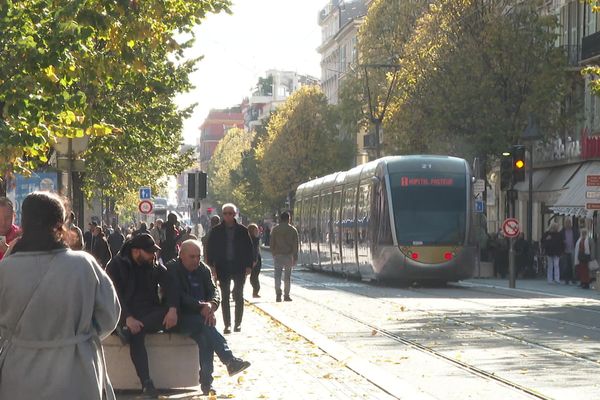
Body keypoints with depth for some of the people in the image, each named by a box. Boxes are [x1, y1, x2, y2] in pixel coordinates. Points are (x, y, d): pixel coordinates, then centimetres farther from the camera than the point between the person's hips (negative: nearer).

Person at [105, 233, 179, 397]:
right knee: (135, 333, -35)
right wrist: (128, 318, -29)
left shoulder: (156, 266, 9)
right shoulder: (116, 265, -3)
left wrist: (172, 309, -26)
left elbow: (170, 287, -4)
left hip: (151, 314, 4)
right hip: (127, 314, -4)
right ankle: (146, 383, -37)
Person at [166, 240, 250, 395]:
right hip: (179, 318, -4)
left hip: (200, 317, 4)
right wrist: (201, 306, -25)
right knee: (205, 324, -32)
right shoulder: (171, 269, -4)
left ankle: (206, 382, -29)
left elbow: (213, 290, 4)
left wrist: (212, 305, -19)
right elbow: (179, 297, -15)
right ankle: (230, 361, -37)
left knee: (204, 336, -28)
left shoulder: (203, 269, 15)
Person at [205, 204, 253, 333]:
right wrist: (211, 266, -4)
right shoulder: (216, 231, 3)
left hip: (239, 268, 0)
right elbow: (210, 249, 4)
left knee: (239, 296, 3)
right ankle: (227, 324, 6)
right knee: (225, 297, 2)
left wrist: (249, 266, -3)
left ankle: (238, 323, 11)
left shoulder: (242, 230, 2)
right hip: (223, 268, 0)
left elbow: (249, 248, 4)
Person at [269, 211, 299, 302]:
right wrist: (295, 258, 3)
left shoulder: (275, 229, 2)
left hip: (278, 255, 0)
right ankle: (286, 295, 7)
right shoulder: (293, 230, 0)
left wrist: (273, 254, 12)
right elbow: (295, 245, 0)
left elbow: (272, 243, 4)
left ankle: (278, 295, -10)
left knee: (277, 275, 0)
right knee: (287, 276, 6)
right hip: (288, 255, 0)